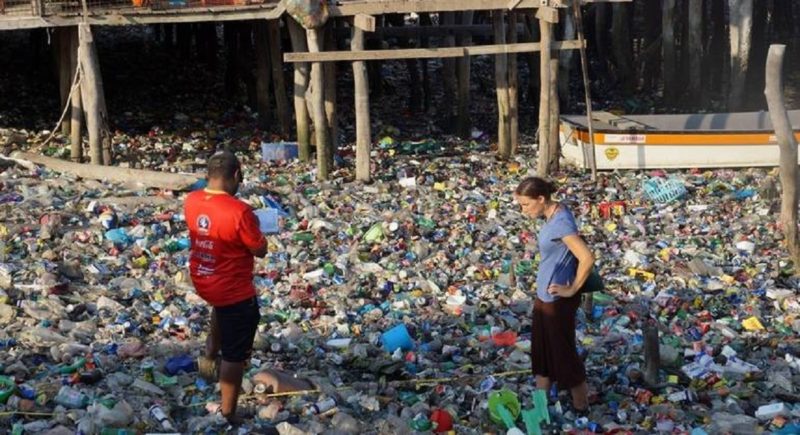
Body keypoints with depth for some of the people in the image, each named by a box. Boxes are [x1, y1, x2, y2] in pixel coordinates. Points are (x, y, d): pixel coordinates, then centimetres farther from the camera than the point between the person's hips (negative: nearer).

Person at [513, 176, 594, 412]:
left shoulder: (560, 223, -27)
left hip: (557, 300, -10)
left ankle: (581, 408, 21)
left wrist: (572, 289, -22)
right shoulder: (554, 213, 2)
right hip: (544, 296, 10)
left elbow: (587, 258, -33)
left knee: (564, 353, 5)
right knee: (541, 351, 19)